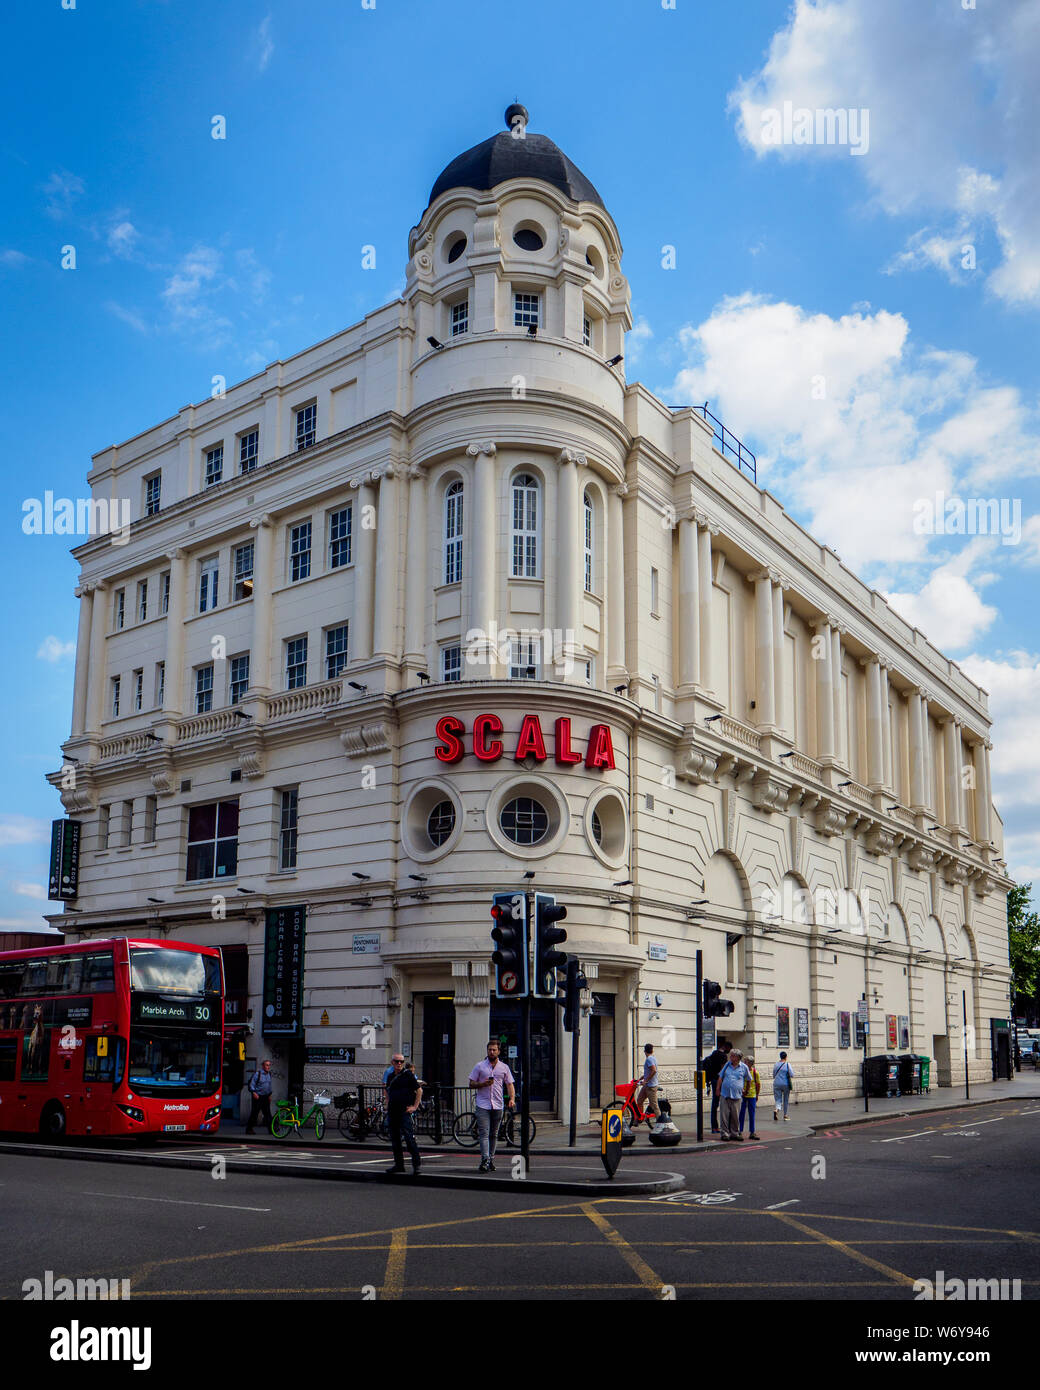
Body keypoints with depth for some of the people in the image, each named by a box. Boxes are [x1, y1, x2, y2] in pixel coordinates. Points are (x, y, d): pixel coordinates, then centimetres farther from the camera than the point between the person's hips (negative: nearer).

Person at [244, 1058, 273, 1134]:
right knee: (254, 1113, -2)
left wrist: (269, 1095, 22)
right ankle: (249, 1129, 7)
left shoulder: (269, 1074, 12)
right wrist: (254, 1092, -20)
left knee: (267, 1113, 2)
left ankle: (271, 1128, 1)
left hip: (266, 1097, 6)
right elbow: (251, 1083, -11)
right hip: (257, 1096, -6)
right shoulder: (257, 1073, -10)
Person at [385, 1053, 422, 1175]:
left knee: (409, 1137, -13)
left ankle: (416, 1163, -9)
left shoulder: (408, 1074, -4)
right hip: (393, 1111, 7)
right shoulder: (391, 1077, 14)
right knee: (394, 1138, 9)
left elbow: (419, 1090, -4)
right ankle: (398, 1164, 18)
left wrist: (415, 1106, -8)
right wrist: (388, 1103, 15)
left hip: (405, 1110, -7)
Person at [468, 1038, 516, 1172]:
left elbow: (510, 1085, 11)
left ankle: (491, 1160, 18)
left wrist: (512, 1099, -6)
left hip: (497, 1105, 3)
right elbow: (471, 1084, 5)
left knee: (493, 1135, 10)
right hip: (482, 1105, -3)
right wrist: (484, 1083, -13)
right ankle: (485, 1161, -19)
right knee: (484, 1133, -11)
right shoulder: (480, 1066, 3)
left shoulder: (504, 1067, 9)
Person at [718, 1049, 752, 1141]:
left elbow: (748, 1080, 16)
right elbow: (720, 1077, 14)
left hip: (736, 1095, -1)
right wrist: (718, 1090, 11)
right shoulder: (727, 1064, 9)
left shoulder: (744, 1067, 2)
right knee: (724, 1115, -1)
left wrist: (745, 1090, 18)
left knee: (735, 1116, 3)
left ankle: (735, 1133, 15)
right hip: (725, 1094, 1)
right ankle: (725, 1133, 6)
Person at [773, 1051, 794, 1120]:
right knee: (785, 1100, 15)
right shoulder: (787, 1064, -7)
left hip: (777, 1084, 2)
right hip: (786, 1084, -2)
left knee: (777, 1100, 2)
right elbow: (791, 1075, -13)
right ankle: (785, 1115, 23)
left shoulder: (776, 1064, 5)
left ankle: (776, 1110, -27)